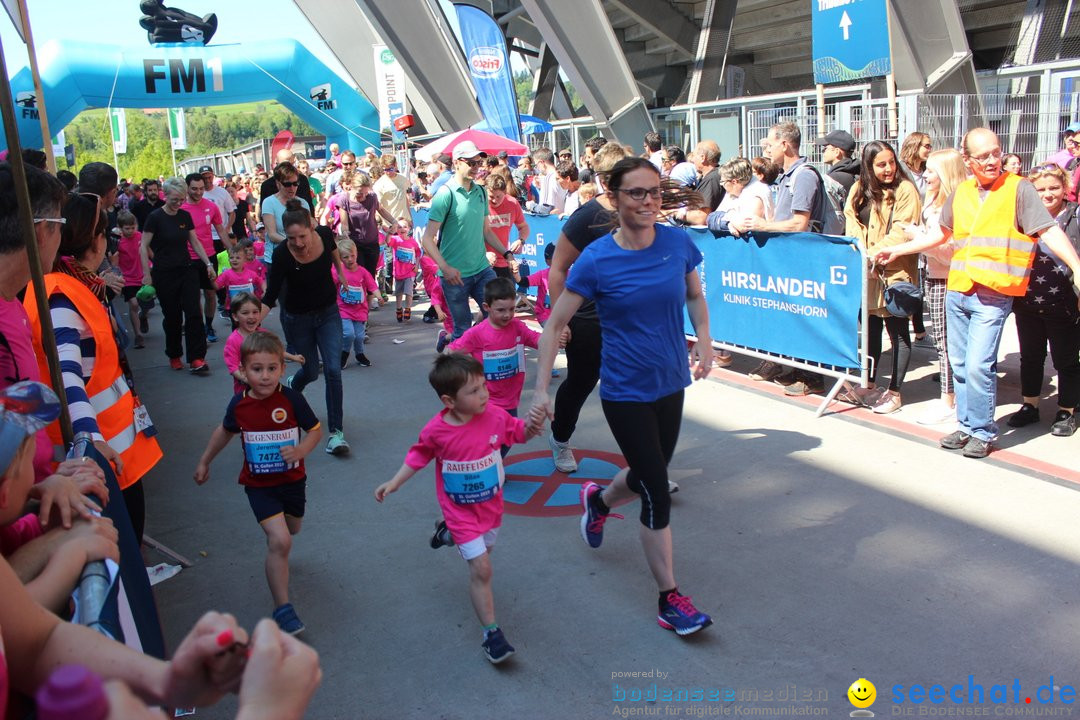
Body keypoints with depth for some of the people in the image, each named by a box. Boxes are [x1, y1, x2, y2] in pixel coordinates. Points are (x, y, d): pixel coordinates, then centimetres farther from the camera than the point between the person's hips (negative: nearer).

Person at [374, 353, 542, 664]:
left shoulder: (495, 415, -17)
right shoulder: (436, 431, -22)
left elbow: (518, 432, 0)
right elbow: (418, 456, -4)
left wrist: (531, 428, -22)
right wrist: (394, 482, -9)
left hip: (491, 505, 4)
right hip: (461, 511, -4)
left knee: (483, 550, 27)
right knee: (481, 569, -9)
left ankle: (447, 533, 56)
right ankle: (491, 633, 5)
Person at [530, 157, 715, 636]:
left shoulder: (677, 242, -4)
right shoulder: (596, 260, -15)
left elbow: (695, 296, 14)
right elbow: (554, 325, -10)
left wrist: (704, 340, -3)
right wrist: (541, 390, -15)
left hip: (670, 384, 5)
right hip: (626, 393, -5)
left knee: (649, 475, 20)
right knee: (658, 495, -3)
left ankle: (598, 499, 55)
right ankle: (670, 601, 13)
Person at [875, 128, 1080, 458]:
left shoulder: (1018, 188, -3)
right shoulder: (961, 192, 12)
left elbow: (1049, 231, -9)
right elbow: (941, 235, 26)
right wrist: (895, 251, 27)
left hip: (993, 296, -5)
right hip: (957, 291, 5)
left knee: (978, 366, -11)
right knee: (960, 365, 11)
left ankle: (983, 432, 5)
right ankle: (966, 425, 25)